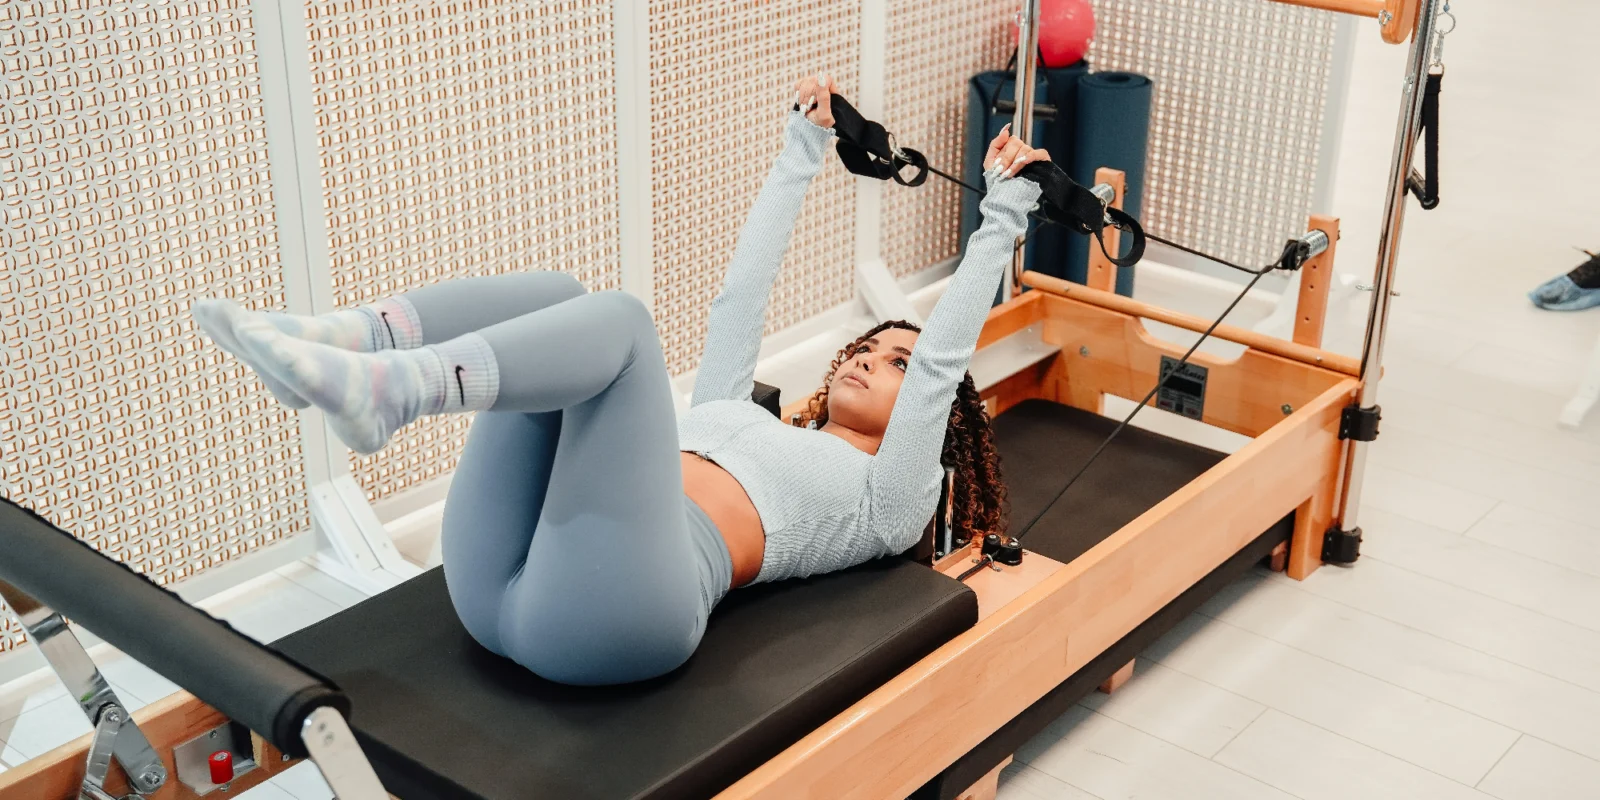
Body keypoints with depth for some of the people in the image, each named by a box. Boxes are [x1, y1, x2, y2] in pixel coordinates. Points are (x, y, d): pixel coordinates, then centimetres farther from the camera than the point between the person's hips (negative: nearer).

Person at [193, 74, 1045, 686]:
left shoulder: (882, 501, 23)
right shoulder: (748, 423, 38)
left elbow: (943, 363, 16)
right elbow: (740, 299, 36)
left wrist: (1003, 213, 21)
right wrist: (802, 154, 39)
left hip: (612, 611, -6)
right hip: (501, 583, 6)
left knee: (617, 318, -20)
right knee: (551, 293, -5)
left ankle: (379, 390, -42)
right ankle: (336, 342, -28)